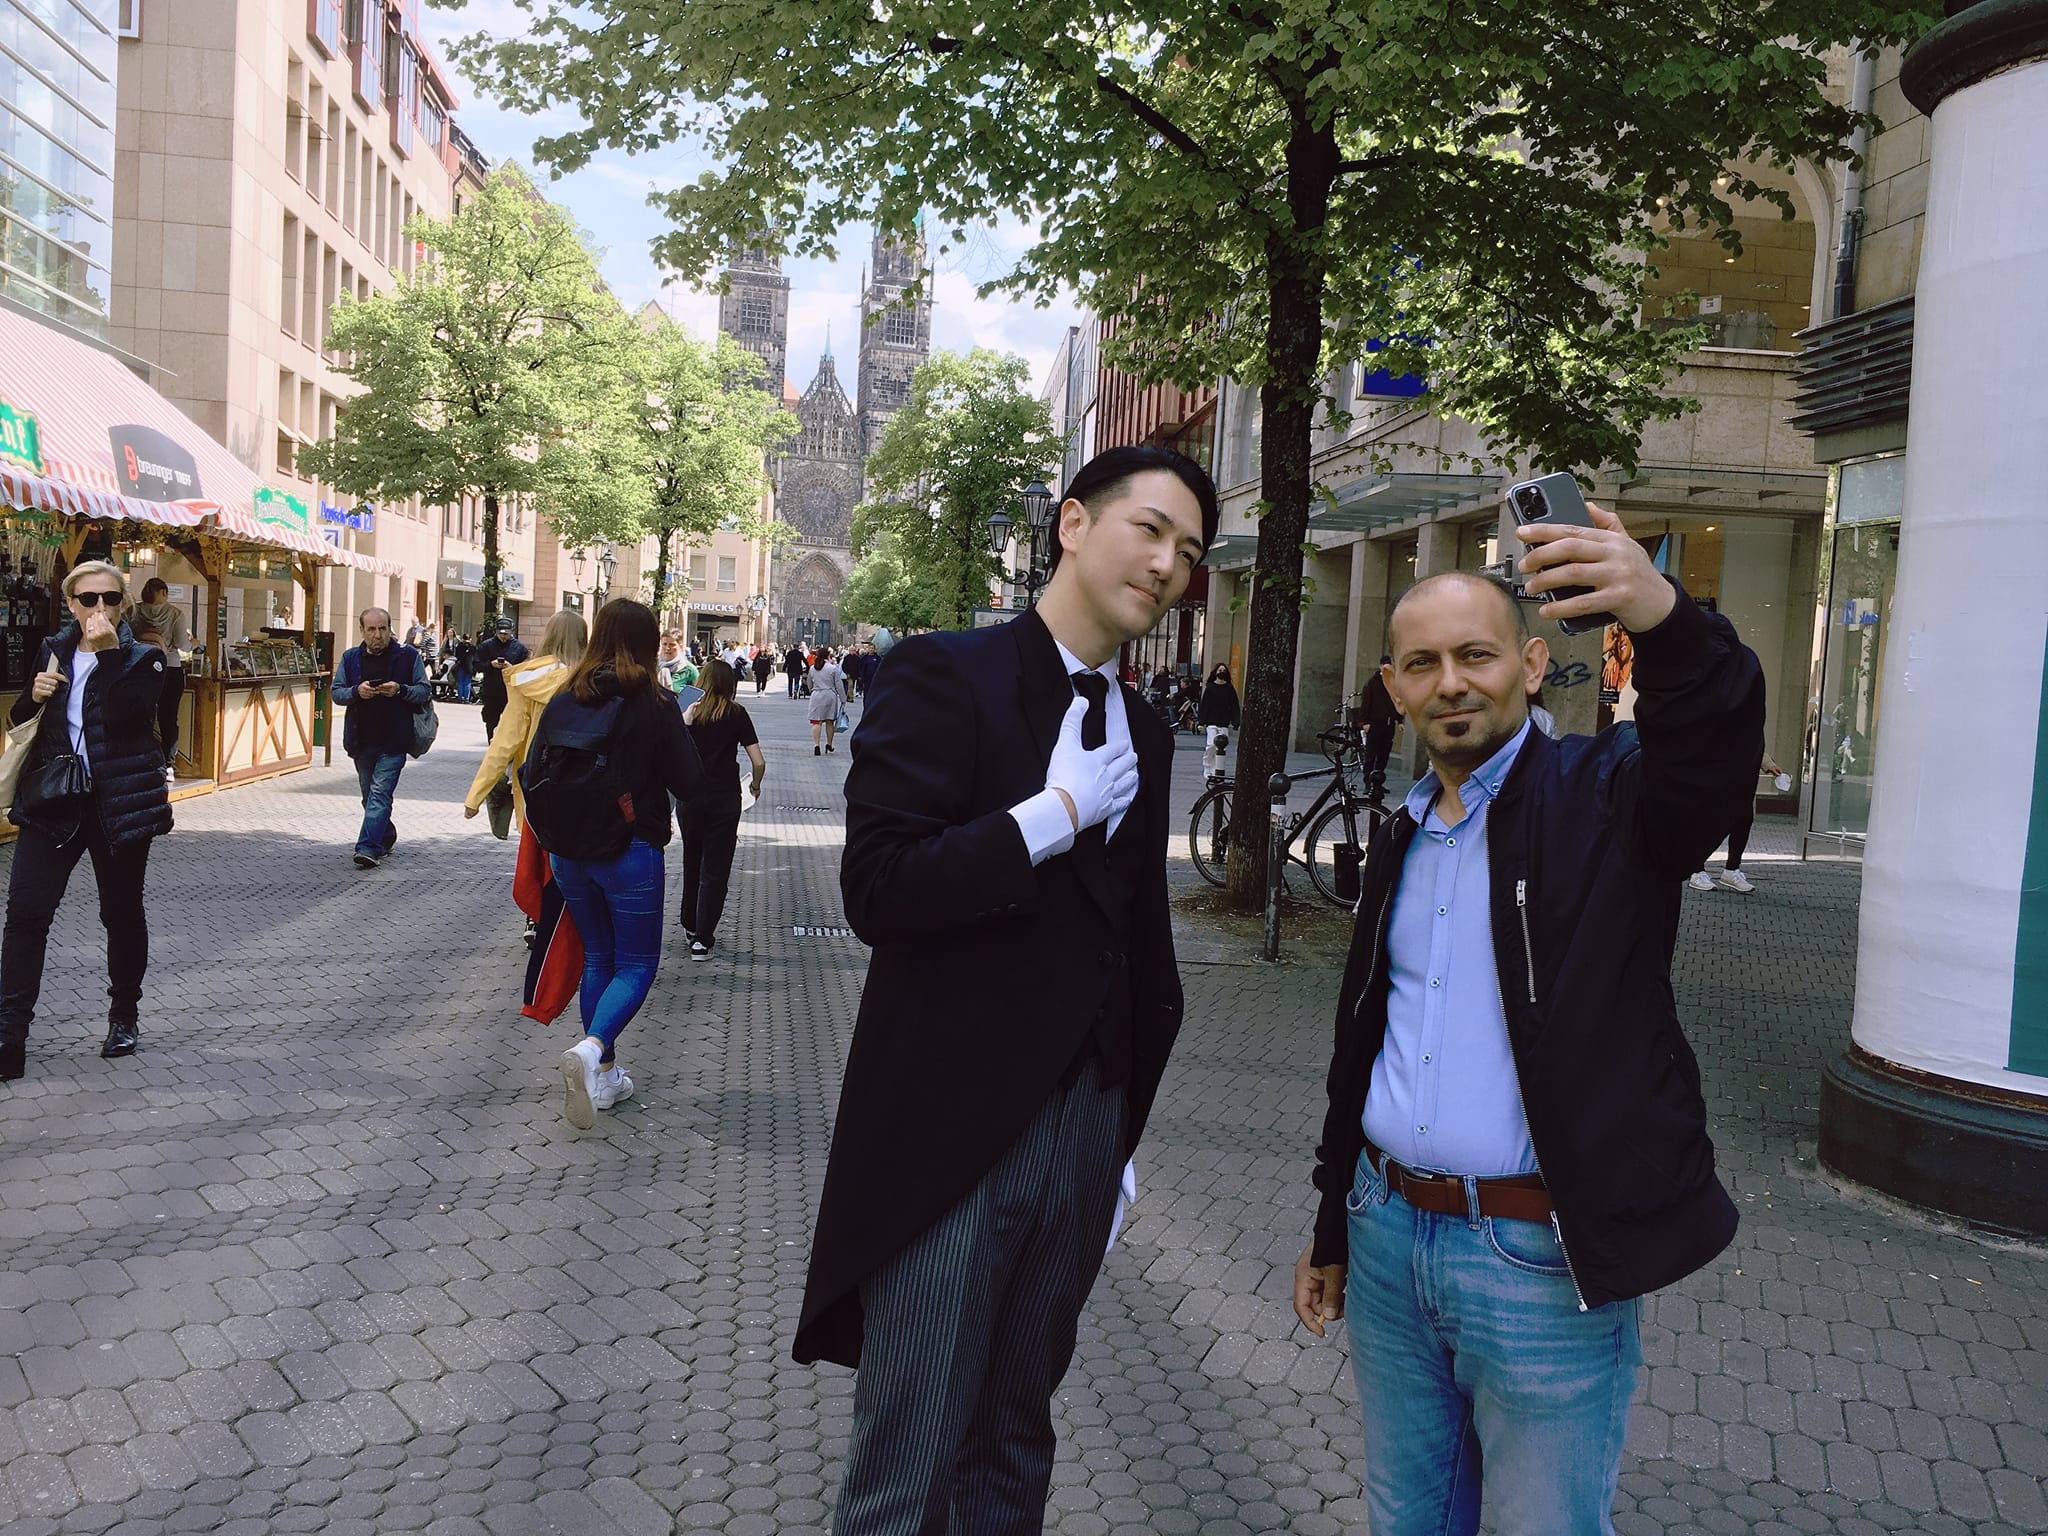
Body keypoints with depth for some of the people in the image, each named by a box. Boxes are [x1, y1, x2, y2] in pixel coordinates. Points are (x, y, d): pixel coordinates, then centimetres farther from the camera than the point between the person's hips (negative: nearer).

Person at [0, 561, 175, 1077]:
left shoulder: (143, 660, -2)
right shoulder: (52, 651, 9)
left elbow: (126, 716, -20)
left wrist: (109, 652, -21)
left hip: (119, 802, -3)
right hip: (53, 801, 3)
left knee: (122, 914, 9)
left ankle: (124, 1016, 26)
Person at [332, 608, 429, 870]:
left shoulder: (408, 656, 0)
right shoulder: (350, 658, 8)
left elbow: (425, 691, 1)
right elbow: (336, 693, 9)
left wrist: (400, 690, -17)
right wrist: (356, 691, -12)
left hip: (393, 741, -4)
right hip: (362, 740, 4)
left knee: (380, 793, -13)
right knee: (370, 796, 14)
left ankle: (368, 848, -17)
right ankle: (386, 840, 31)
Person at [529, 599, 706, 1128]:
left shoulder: (562, 701, 0)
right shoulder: (655, 704, -12)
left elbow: (532, 776, 3)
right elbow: (689, 784, -10)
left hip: (570, 852, 5)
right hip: (631, 852, -5)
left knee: (597, 957, 18)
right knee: (636, 965, 5)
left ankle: (604, 1076, 22)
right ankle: (591, 1048, -20)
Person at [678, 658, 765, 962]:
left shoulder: (689, 711, 1)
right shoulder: (736, 714, -2)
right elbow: (759, 762, -4)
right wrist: (755, 786, 14)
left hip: (690, 797, 2)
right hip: (724, 798, -2)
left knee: (691, 862, 20)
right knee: (715, 869, 3)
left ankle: (690, 927, 34)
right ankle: (702, 939, -1)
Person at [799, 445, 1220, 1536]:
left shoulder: (1145, 736, 11)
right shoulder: (944, 677, -9)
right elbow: (875, 890, -20)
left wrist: (1123, 1130, 17)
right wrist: (1057, 811, -16)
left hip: (1083, 1138, 6)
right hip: (947, 1135, -6)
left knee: (1015, 1446, 20)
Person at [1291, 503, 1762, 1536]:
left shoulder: (1604, 794, -7)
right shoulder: (1402, 838, 11)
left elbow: (1715, 755, -32)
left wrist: (1666, 620, -52)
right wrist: (1333, 1228, 19)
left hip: (1541, 1260, -6)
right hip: (1388, 1238, 6)